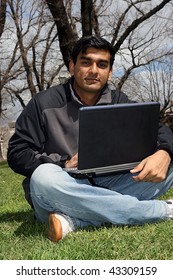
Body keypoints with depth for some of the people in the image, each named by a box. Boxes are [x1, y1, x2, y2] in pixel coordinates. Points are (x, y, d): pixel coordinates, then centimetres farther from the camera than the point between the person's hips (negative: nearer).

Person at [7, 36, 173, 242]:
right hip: (61, 195, -3)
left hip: (106, 189, 3)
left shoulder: (119, 102, 7)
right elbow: (16, 154, -4)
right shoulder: (44, 103, -2)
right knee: (44, 177, -37)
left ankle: (75, 221, -29)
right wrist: (65, 164, -19)